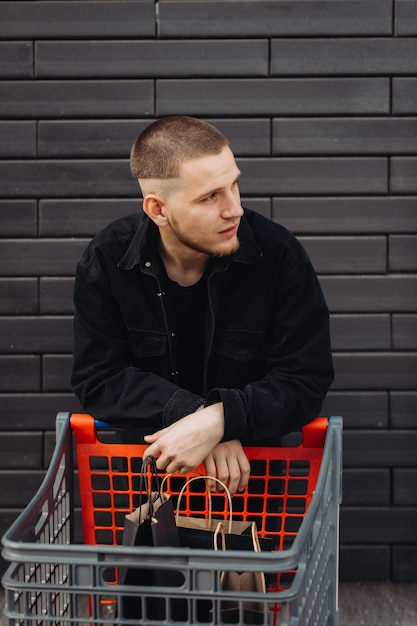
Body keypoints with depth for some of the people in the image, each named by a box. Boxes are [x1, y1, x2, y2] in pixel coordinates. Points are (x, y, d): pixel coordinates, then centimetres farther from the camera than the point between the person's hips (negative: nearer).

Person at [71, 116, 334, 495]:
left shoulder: (279, 255, -10)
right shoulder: (106, 261, -6)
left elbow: (306, 380, -10)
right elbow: (98, 379, -7)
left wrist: (219, 420, -26)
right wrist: (194, 412, -21)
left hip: (250, 467, -1)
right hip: (146, 463, 1)